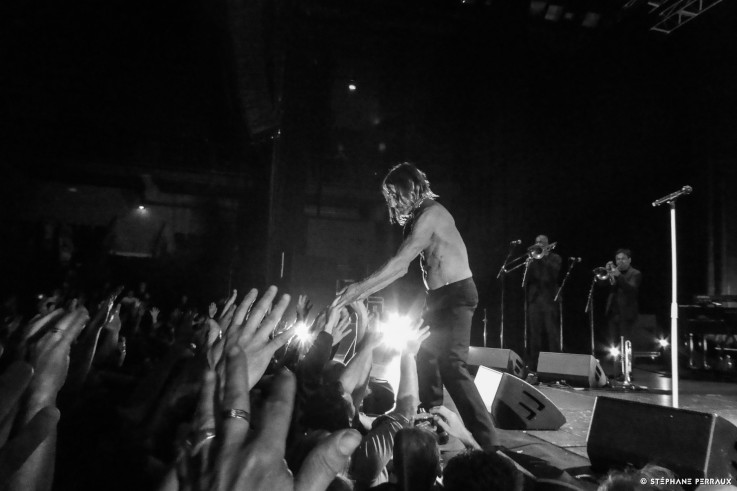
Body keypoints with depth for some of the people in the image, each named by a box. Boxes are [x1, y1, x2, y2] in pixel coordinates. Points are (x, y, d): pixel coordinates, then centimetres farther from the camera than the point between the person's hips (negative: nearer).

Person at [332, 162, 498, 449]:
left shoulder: (431, 214, -15)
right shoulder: (418, 218, 14)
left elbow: (398, 262, -21)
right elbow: (402, 268, 14)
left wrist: (359, 288, -16)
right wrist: (363, 293, 10)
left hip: (456, 294, -10)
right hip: (439, 297, 10)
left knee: (451, 366, -15)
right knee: (426, 357, 17)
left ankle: (486, 440, -11)